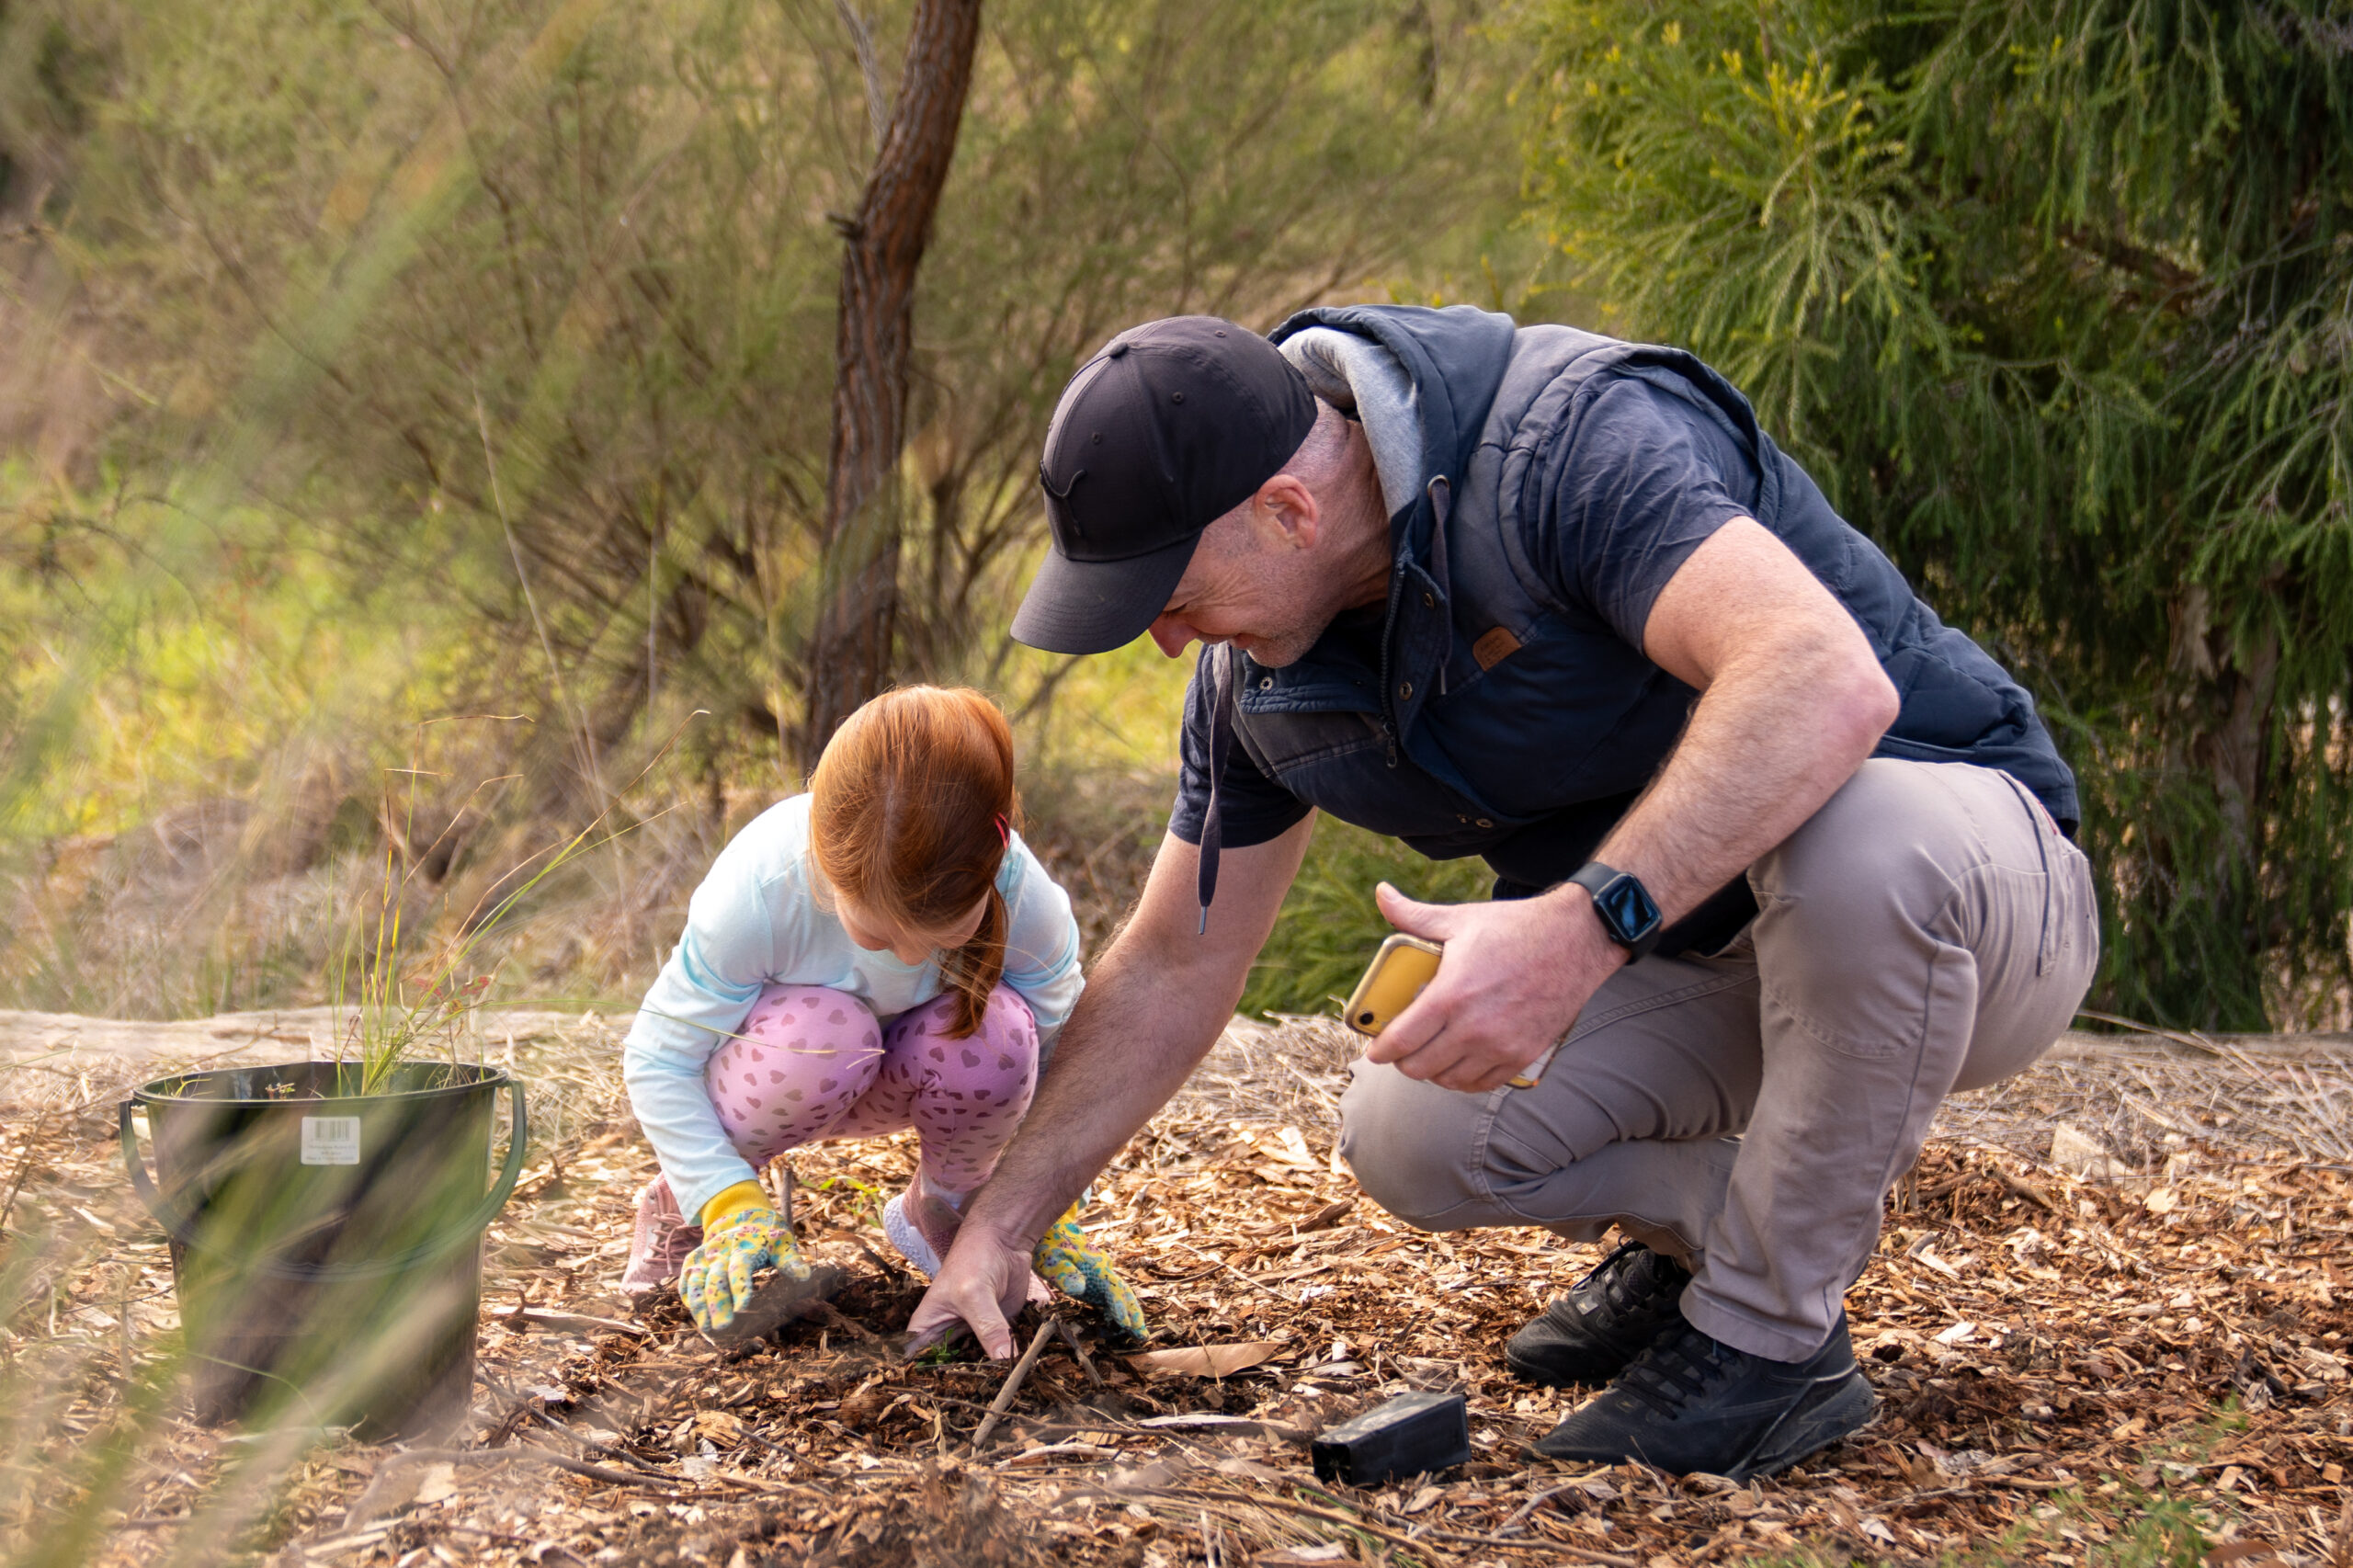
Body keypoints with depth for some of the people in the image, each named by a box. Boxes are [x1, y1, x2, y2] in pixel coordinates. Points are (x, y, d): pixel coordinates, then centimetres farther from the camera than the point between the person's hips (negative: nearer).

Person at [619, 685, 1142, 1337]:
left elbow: (1061, 1053, -12)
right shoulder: (758, 893, -36)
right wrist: (732, 1208, -34)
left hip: (908, 1080, 2)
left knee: (998, 1032, -34)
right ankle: (682, 1199, -7)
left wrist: (1049, 1214, -18)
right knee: (823, 1036, -39)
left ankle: (940, 1209, -1)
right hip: (782, 1069, -2)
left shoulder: (1025, 896, -31)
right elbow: (656, 1059, -24)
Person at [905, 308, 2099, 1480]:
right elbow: (1174, 967, 8)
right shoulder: (1260, 674, -3)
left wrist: (1582, 926, -54)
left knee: (1858, 845, -41)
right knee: (1410, 1138, -18)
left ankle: (1772, 1339, -19)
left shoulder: (1576, 446, -29)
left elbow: (1831, 681, -45)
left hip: (1970, 889, -6)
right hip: (1707, 955, 6)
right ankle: (1705, 1219, 12)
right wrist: (998, 1222, 5)